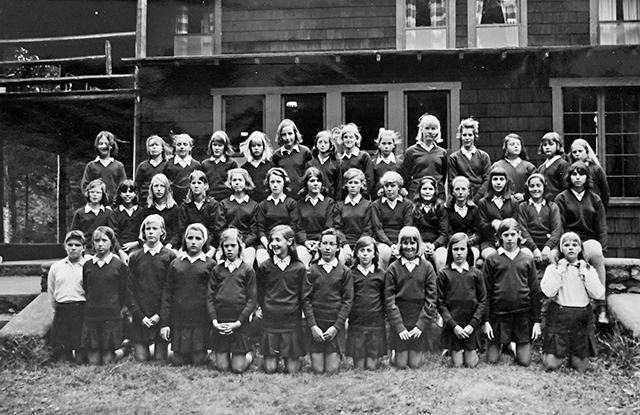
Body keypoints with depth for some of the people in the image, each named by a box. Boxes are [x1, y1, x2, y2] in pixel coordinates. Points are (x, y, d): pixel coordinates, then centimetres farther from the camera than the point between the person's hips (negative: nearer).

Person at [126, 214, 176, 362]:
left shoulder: (170, 256, 0)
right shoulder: (135, 257, 6)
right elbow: (129, 289, 3)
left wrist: (160, 315, -11)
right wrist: (140, 315, -6)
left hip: (161, 316, -1)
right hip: (140, 317, 1)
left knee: (160, 359, 2)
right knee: (141, 358, 2)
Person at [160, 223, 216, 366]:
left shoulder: (210, 265, 3)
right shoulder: (175, 264, 8)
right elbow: (167, 293, 7)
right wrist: (164, 322, 1)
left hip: (201, 321, -2)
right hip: (178, 320, 2)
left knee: (198, 362, 0)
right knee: (178, 362, 6)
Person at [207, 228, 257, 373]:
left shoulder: (248, 270, 0)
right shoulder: (217, 270, 6)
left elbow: (252, 300, -4)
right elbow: (210, 297, 3)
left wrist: (238, 322, -13)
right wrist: (214, 321, -10)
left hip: (239, 324, -2)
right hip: (220, 324, 2)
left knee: (238, 368, 1)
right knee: (221, 367, 5)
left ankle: (250, 355, 30)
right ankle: (227, 354, 35)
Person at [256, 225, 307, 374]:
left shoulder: (299, 268, -2)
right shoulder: (264, 267, 1)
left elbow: (303, 295, 5)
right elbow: (258, 291, 11)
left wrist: (300, 312, 0)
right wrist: (258, 307, 1)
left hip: (292, 321, -1)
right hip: (269, 321, 1)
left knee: (292, 370, 2)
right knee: (270, 369, 2)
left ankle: (293, 357, 32)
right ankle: (272, 356, 32)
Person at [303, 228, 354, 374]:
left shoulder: (345, 271, 3)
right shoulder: (312, 270, 3)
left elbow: (348, 300, 0)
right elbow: (306, 299, -1)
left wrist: (336, 326, -9)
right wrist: (312, 326, -10)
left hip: (335, 325, 0)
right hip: (315, 325, 0)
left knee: (331, 370, -2)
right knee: (318, 370, -1)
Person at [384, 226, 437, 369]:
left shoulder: (427, 267, 1)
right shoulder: (393, 268, -1)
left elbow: (431, 298, -2)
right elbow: (389, 299, -4)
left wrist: (421, 325, -9)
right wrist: (399, 326, -11)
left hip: (419, 321, 0)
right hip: (399, 323, 0)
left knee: (415, 365, 4)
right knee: (401, 365, 3)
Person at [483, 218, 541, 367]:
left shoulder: (528, 259, 6)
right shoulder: (492, 259, 1)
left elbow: (535, 291, 6)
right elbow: (486, 292, 1)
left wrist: (537, 321, 1)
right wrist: (486, 320, -4)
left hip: (523, 315, 1)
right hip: (498, 315, -1)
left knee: (524, 362, 1)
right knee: (492, 360, 1)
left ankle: (515, 345, 31)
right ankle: (501, 344, 31)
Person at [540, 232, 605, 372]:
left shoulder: (588, 269, 6)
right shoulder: (553, 268, 0)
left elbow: (598, 294, -8)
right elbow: (548, 291, -15)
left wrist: (585, 272, -9)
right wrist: (560, 271, -12)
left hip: (582, 318, 2)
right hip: (559, 317, -2)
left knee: (581, 367, 2)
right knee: (551, 365, -5)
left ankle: (572, 354, 34)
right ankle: (561, 353, 27)